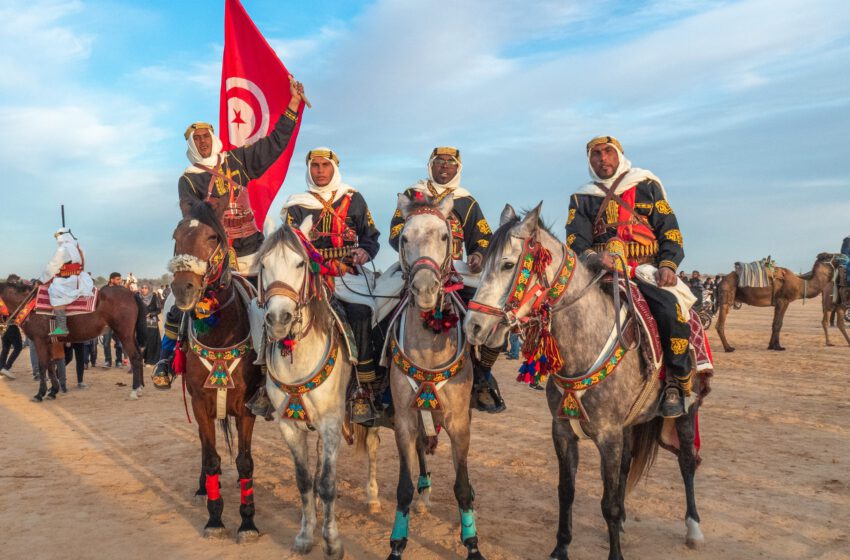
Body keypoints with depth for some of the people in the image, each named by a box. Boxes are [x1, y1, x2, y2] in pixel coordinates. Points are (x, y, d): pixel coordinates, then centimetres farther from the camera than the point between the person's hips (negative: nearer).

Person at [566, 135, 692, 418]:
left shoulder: (647, 187, 17)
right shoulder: (582, 199, 17)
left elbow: (670, 230, 11)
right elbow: (576, 239, 2)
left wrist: (668, 265, -7)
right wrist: (593, 257, -21)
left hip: (646, 271, -1)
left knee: (672, 313, -30)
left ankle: (676, 384, -9)